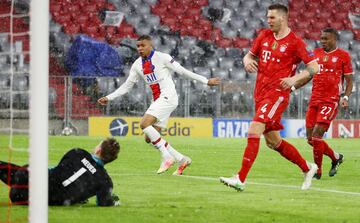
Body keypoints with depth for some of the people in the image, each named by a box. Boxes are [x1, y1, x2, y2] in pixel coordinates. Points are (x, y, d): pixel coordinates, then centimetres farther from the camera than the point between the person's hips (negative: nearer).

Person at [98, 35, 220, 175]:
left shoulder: (162, 57, -7)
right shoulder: (137, 65, 11)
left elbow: (182, 71, -2)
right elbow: (126, 86, 18)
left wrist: (206, 81, -1)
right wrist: (108, 98, 10)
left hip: (168, 97, -8)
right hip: (157, 100, 8)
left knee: (144, 123, -23)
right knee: (150, 138, 1)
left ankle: (166, 157, -17)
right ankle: (182, 160, 12)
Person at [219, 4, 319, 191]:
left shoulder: (294, 42, -7)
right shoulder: (264, 36, 11)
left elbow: (314, 67, -7)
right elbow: (249, 55, 21)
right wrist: (247, 61, -3)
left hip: (277, 93, -8)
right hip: (260, 93, 8)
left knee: (254, 131, -21)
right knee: (273, 142, 14)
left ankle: (240, 179, -22)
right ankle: (307, 168, 31)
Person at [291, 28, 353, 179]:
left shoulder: (343, 56, -2)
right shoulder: (316, 53, 13)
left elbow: (349, 80, 0)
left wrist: (346, 97, -16)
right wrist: (292, 87, 12)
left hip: (331, 101, -6)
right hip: (314, 100, 6)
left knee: (316, 134, -16)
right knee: (310, 138, 4)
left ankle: (317, 171, -2)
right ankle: (336, 157, 27)